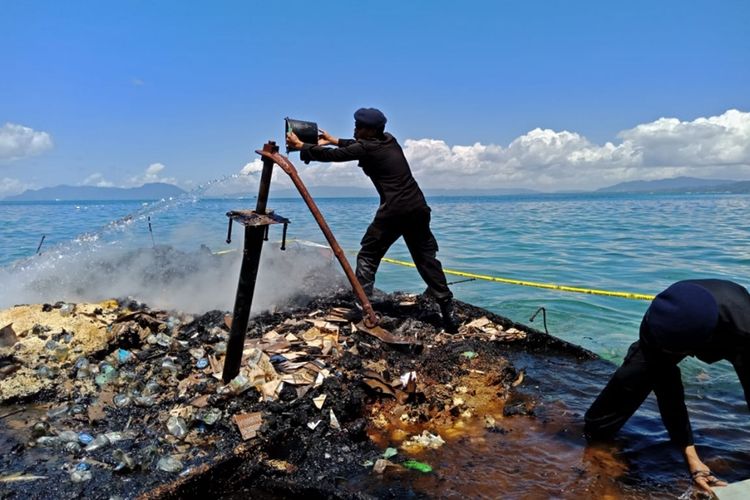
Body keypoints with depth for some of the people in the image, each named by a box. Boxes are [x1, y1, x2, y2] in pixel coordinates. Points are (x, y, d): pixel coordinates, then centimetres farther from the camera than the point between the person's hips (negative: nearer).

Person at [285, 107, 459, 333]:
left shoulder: (367, 149, -4)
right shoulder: (388, 140, 16)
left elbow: (332, 156, 0)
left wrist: (301, 146, 11)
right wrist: (333, 140, 38)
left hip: (394, 211, -7)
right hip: (418, 208, 7)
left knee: (368, 257, 10)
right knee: (426, 258, 11)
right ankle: (448, 311, 8)